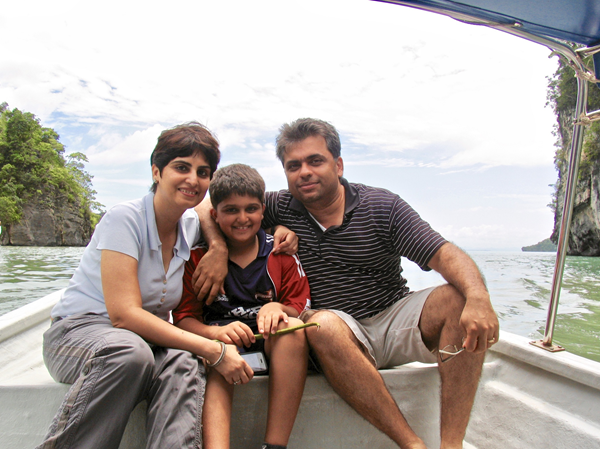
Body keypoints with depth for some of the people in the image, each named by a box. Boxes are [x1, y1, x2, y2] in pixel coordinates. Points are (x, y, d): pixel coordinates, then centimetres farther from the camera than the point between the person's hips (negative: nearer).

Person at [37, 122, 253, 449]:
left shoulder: (192, 226, 0)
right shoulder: (125, 219, -17)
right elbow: (123, 314, -25)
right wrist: (212, 350, -28)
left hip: (147, 337, 5)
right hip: (78, 330, -4)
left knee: (183, 363, -29)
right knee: (131, 353, -37)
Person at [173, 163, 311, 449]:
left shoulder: (281, 253, 4)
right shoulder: (198, 256, 1)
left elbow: (301, 307, 7)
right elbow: (184, 317, -3)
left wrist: (278, 308, -18)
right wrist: (215, 332, -25)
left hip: (270, 341, 1)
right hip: (218, 337, 0)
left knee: (294, 328, -30)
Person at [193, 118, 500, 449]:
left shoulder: (382, 207, -3)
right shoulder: (281, 209, 0)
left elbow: (445, 255, -12)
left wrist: (479, 299, -32)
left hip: (395, 317, 1)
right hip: (342, 335, 0)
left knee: (460, 299, -23)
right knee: (321, 324, -34)